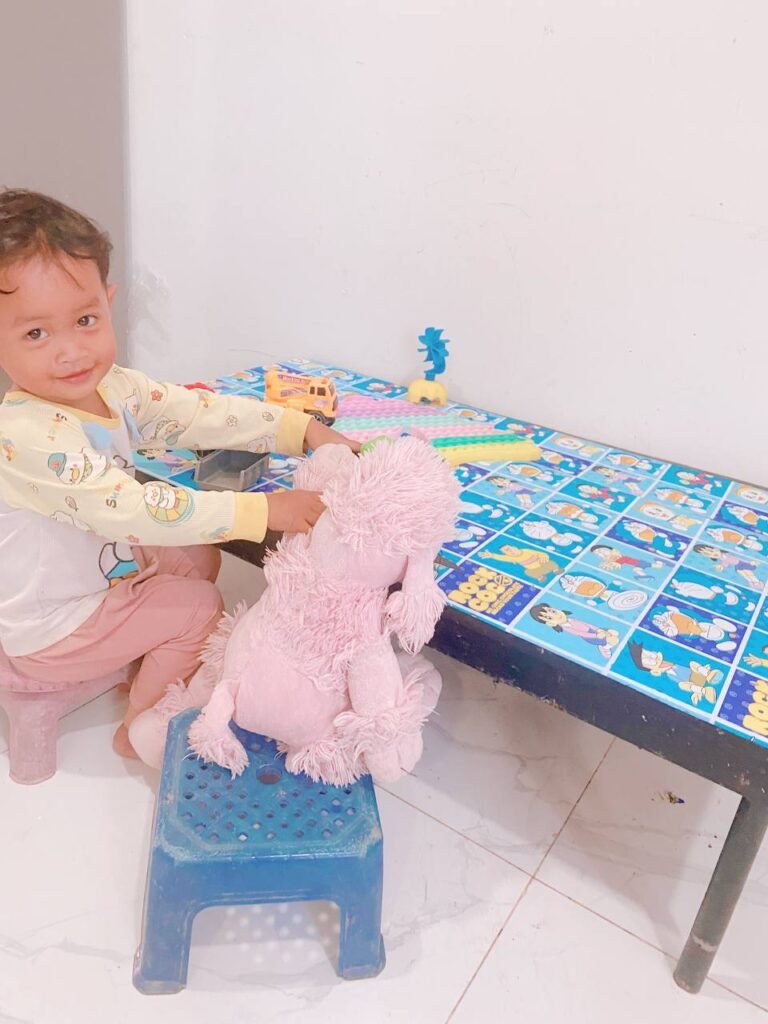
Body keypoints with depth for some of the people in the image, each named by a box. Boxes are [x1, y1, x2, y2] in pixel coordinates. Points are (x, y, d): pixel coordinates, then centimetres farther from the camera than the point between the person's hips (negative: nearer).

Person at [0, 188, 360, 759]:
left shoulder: (113, 388, -8)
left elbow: (203, 414, -9)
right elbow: (129, 509, -41)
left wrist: (305, 430, -20)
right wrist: (263, 510, -44)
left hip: (107, 569, 8)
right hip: (53, 627, -8)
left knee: (200, 556, 12)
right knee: (200, 607, -7)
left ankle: (144, 666, 24)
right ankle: (140, 729, 13)